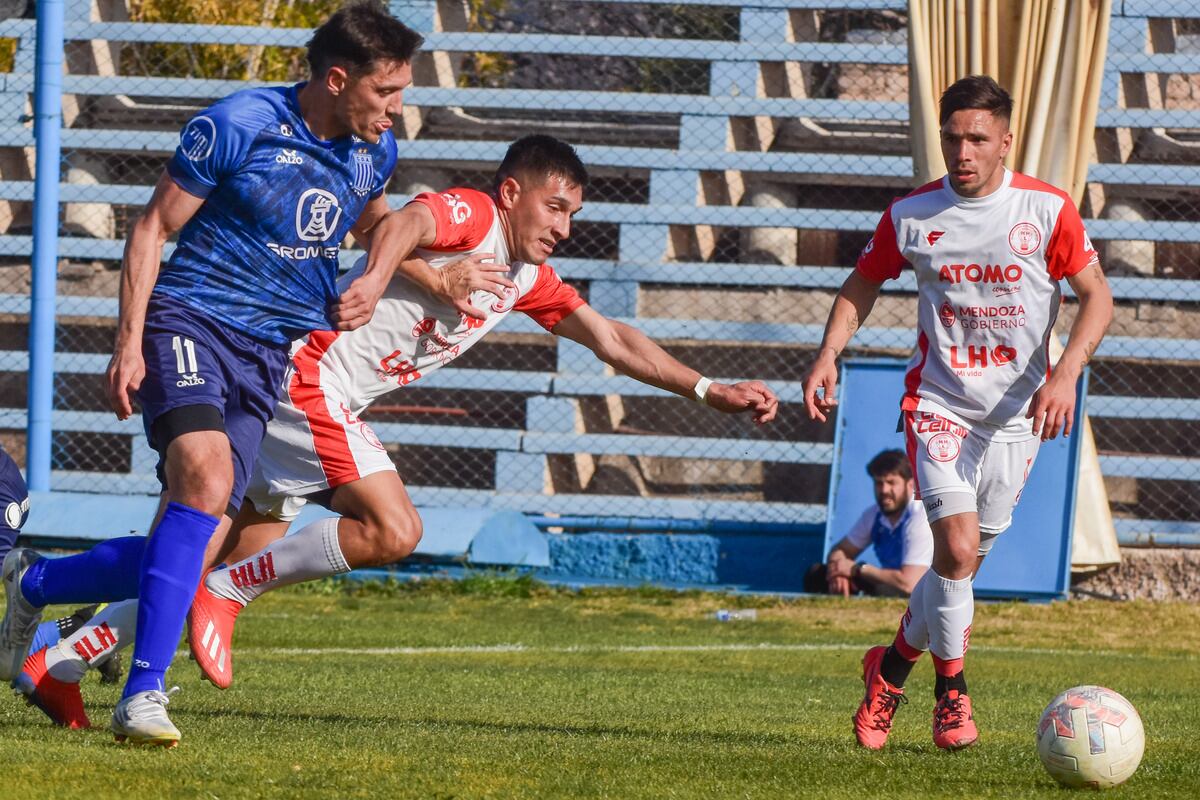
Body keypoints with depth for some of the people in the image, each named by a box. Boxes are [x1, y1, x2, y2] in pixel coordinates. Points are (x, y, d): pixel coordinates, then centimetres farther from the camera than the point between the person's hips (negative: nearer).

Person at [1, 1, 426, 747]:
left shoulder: (376, 149, 7)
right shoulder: (238, 125, -12)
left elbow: (377, 216, 31)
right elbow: (154, 226, -5)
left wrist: (375, 280, 9)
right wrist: (129, 342, -11)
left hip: (268, 352, 6)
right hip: (191, 321, -6)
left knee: (191, 553, -2)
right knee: (206, 478, -32)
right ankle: (144, 693, -30)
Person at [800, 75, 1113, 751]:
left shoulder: (1047, 210, -6)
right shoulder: (911, 216, -3)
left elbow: (1097, 296, -3)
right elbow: (864, 285, 13)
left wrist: (1065, 374, -18)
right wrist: (829, 356, -3)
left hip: (1018, 411, 1)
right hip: (939, 403, -1)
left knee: (966, 556, 6)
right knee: (957, 545, -18)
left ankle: (893, 665, 31)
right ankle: (951, 691, -1)